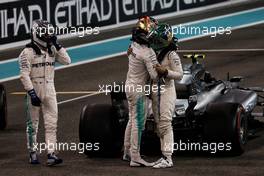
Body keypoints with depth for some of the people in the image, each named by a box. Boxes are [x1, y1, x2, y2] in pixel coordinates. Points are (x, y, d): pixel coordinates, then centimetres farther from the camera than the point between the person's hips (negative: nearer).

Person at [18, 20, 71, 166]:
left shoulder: (52, 50, 9)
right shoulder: (28, 52, -9)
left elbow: (66, 61, 2)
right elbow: (24, 74, -14)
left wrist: (57, 45, -5)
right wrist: (31, 92, -20)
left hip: (49, 90, 5)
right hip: (34, 89, -5)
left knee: (51, 123, -3)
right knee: (32, 123, 6)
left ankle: (51, 154, -6)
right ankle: (33, 153, 16)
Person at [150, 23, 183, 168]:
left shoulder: (172, 55, -10)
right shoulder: (155, 53, 10)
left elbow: (179, 75, -11)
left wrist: (165, 72, -24)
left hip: (167, 91, -8)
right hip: (155, 92, 8)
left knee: (165, 124, -12)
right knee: (159, 125, 8)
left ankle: (168, 159, -14)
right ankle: (165, 156, 12)